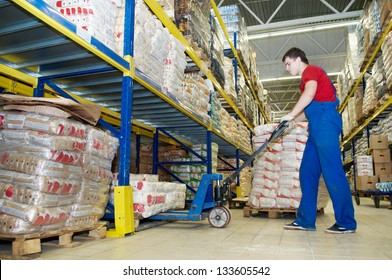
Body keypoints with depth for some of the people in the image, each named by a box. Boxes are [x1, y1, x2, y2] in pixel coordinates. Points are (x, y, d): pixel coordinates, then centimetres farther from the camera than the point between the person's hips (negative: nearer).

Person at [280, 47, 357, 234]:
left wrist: (291, 115, -15)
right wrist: (290, 121, 23)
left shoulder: (310, 70, 2)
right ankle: (305, 220, 6)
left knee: (332, 171, -11)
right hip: (317, 126, 10)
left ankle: (346, 222, -6)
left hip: (325, 120, -10)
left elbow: (310, 93, -20)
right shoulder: (308, 77, 30)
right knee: (307, 172, 4)